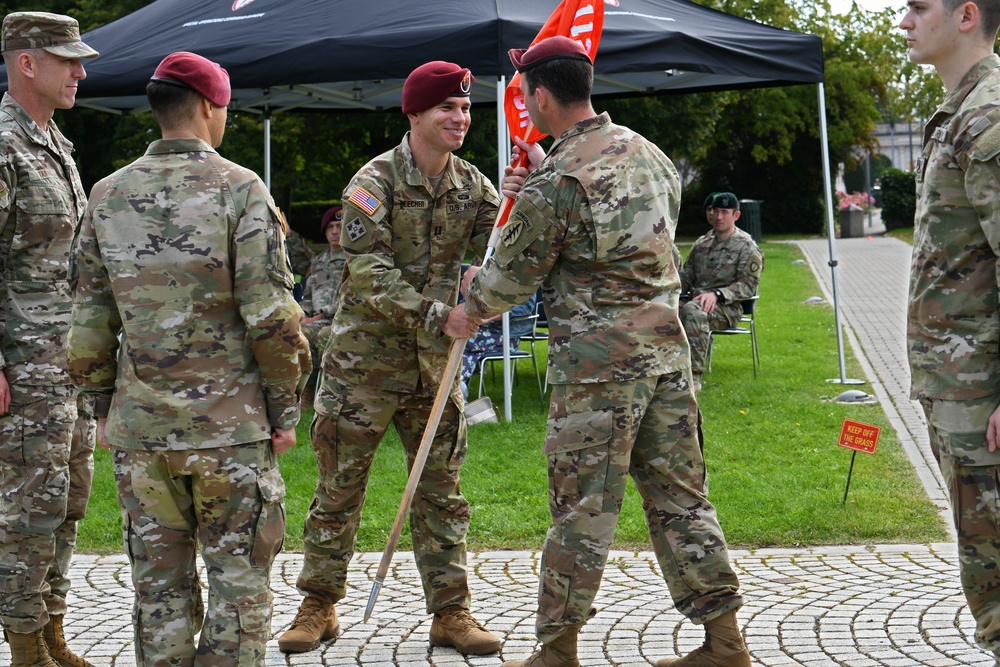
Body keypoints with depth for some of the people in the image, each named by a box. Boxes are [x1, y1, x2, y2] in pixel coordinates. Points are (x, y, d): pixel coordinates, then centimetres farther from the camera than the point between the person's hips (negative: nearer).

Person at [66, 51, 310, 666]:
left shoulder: (108, 196, 6)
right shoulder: (239, 189, -7)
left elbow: (89, 321, 9)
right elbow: (270, 316, -11)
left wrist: (103, 405, 19)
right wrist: (285, 409, -2)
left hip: (138, 427, 4)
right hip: (230, 428, -4)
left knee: (159, 584, 11)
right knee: (239, 581, 5)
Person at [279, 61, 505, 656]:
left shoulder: (471, 184, 4)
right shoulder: (375, 181, -12)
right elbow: (370, 277, -19)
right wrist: (437, 314, -25)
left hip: (434, 361, 4)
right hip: (366, 359, -4)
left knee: (441, 491, 8)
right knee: (340, 488, 5)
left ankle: (451, 612, 17)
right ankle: (320, 607, 20)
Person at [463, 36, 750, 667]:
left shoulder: (554, 182, -13)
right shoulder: (649, 152, 10)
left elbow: (514, 276, -3)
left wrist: (474, 296, 19)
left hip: (598, 359, -7)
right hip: (667, 343, 7)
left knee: (584, 504, 1)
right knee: (680, 492, 11)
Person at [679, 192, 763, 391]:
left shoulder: (746, 246, 2)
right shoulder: (701, 244, 21)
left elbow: (749, 284, -6)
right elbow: (686, 276, 24)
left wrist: (717, 294, -20)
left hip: (728, 307, -5)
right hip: (695, 300, 5)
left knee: (692, 310, -39)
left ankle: (694, 376, -40)